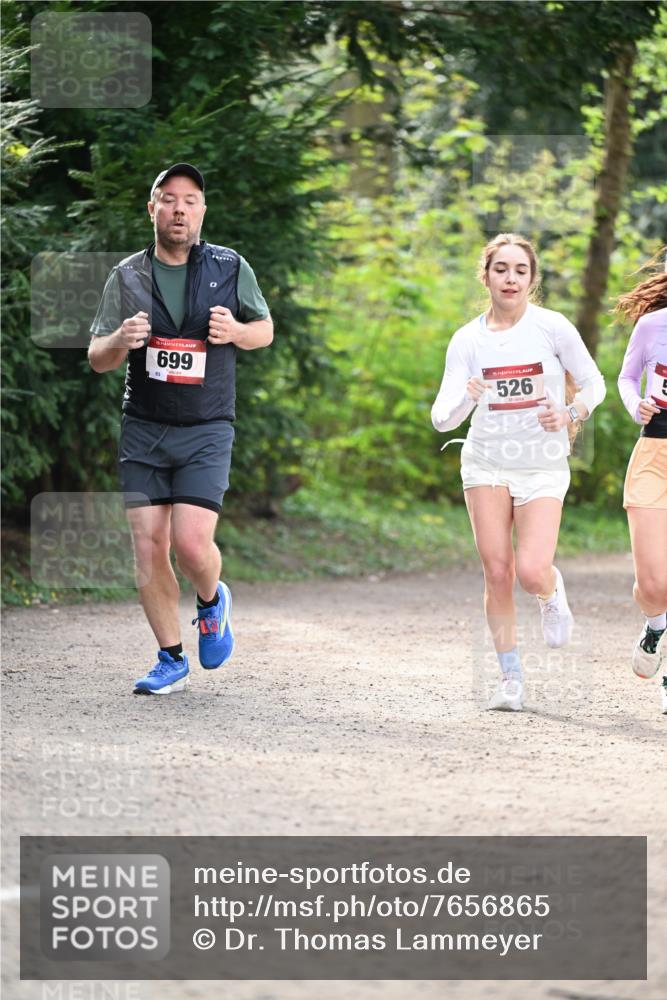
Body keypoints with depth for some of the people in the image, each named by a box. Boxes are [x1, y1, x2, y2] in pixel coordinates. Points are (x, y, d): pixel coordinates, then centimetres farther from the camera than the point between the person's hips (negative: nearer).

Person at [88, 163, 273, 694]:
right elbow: (96, 358, 7)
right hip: (143, 429, 2)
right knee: (148, 545, -3)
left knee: (191, 541, -16)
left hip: (206, 431, -2)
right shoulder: (127, 277, 4)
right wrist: (120, 340, -16)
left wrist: (235, 331, -9)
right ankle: (172, 660, 11)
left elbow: (265, 330, 14)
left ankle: (212, 600, 19)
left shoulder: (231, 268, 3)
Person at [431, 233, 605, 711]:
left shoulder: (552, 327, -8)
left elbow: (594, 383, 3)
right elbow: (442, 418, -9)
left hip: (543, 467, -2)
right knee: (497, 572, -2)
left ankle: (553, 592, 21)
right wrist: (466, 399, -30)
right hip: (487, 464, 2)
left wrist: (570, 415, -15)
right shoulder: (467, 339, -4)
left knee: (531, 571, -17)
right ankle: (511, 677, 12)